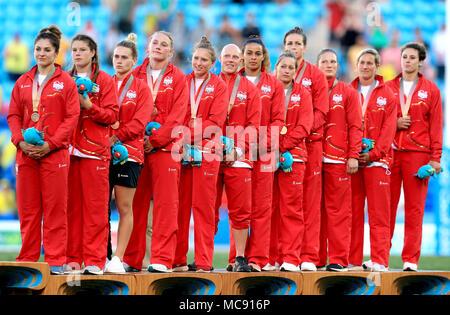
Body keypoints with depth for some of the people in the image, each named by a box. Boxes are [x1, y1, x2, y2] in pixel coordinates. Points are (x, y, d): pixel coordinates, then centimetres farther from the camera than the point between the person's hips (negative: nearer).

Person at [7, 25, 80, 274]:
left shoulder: (65, 82, 3)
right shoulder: (23, 82, 14)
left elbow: (72, 117, -3)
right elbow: (13, 115, 13)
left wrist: (51, 144, -13)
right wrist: (20, 141, -5)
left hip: (54, 152, -4)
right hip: (26, 152, 4)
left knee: (55, 208, -3)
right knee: (27, 208, 5)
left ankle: (54, 261, 0)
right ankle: (28, 259, 11)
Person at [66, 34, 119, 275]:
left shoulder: (105, 81, 6)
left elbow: (112, 115, -2)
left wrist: (88, 105, -13)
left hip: (95, 149, -3)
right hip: (68, 148, 3)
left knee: (95, 207, -6)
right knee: (71, 205, 2)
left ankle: (94, 261, -6)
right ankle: (72, 259, 5)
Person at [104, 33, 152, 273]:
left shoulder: (141, 88, 4)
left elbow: (139, 123, -5)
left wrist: (116, 137, -13)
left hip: (129, 152, -3)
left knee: (125, 208, -3)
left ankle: (118, 259, -2)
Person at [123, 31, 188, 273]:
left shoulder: (177, 78, 7)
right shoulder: (135, 76, 14)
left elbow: (177, 116, -2)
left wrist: (155, 139, -12)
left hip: (165, 146, -2)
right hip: (136, 145, 2)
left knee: (166, 204, -6)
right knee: (135, 204, 1)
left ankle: (162, 260, -6)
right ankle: (131, 260, 5)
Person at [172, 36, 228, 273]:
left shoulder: (219, 86, 5)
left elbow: (216, 120, -5)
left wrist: (190, 136, -15)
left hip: (206, 150, -3)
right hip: (180, 150, 3)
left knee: (203, 206, -5)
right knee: (180, 205, 2)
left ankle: (203, 262, -3)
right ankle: (178, 260, 7)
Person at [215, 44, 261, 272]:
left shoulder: (249, 89, 8)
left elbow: (253, 125, 3)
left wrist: (237, 150, -9)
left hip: (238, 158, -1)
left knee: (240, 211, -3)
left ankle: (240, 258, 2)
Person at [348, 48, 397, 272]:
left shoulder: (386, 94, 7)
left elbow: (388, 128, 0)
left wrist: (373, 153, -10)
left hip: (377, 160, -2)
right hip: (351, 160, 2)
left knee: (378, 213, -4)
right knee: (353, 213, 2)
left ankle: (379, 260, -4)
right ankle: (352, 261, 5)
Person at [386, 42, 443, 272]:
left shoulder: (430, 90, 9)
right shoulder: (388, 88, 13)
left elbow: (436, 125, 5)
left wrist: (436, 157, -3)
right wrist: (394, 123, -5)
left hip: (418, 153, -1)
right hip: (390, 152, 1)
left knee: (415, 208, -4)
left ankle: (411, 260, -2)